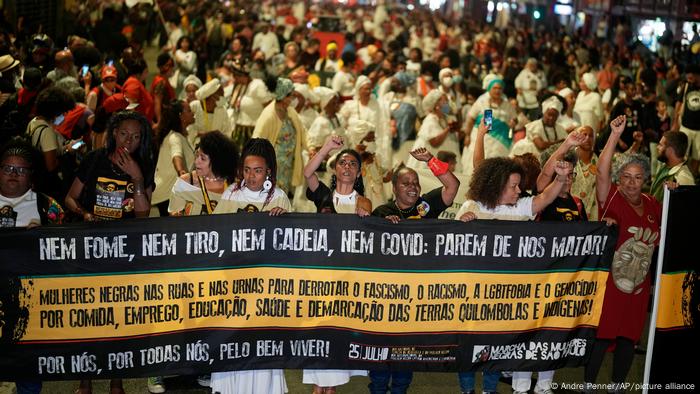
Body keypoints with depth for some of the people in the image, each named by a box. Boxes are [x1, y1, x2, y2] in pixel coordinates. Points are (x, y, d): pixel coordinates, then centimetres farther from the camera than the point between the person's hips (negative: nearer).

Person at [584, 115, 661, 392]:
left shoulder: (652, 205, 8)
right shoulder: (612, 198, -9)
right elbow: (602, 172, -27)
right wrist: (615, 135, -33)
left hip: (639, 285, 5)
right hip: (610, 281, -5)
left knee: (629, 337, 12)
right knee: (603, 336, -1)